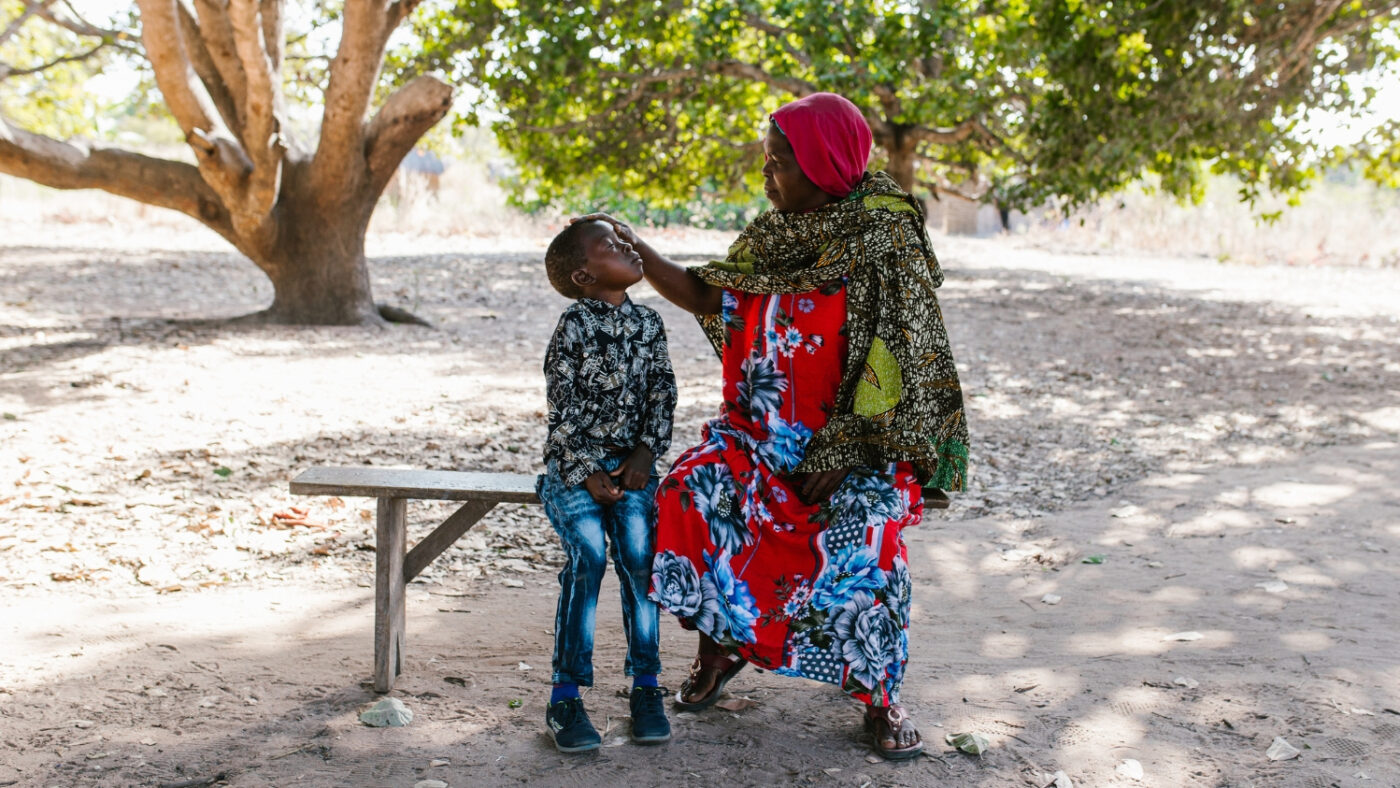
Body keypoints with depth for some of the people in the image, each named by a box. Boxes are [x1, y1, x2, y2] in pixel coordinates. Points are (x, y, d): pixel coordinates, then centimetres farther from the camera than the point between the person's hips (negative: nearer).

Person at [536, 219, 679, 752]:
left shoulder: (648, 325, 6)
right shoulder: (574, 327, -9)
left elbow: (662, 392, 8)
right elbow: (563, 409, -10)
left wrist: (645, 452, -5)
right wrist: (586, 475, -13)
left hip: (630, 462, 3)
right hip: (574, 464, -3)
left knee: (638, 554, -18)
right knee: (588, 558, -22)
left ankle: (646, 687, -5)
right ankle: (566, 697, -14)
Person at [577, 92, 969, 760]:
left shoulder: (884, 235, -11)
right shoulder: (772, 233, 8)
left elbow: (893, 357, -15)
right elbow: (706, 296, 14)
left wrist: (840, 452, -18)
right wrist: (635, 249, 5)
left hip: (855, 437, -5)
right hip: (765, 428, 5)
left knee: (864, 537, -27)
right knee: (694, 489, -17)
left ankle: (880, 698, -5)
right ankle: (718, 646, 3)